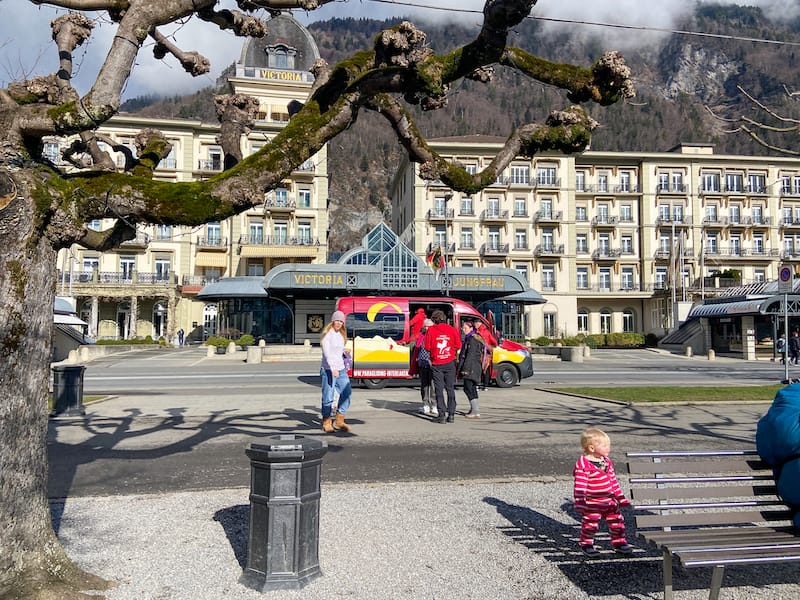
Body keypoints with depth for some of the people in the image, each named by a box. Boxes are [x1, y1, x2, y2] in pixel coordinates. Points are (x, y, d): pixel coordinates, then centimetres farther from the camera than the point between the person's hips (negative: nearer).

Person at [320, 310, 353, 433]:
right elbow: (327, 352, -17)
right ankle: (326, 423, 12)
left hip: (341, 369, 7)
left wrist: (345, 353, 4)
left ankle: (339, 421, 12)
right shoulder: (327, 333, -7)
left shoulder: (341, 335, 16)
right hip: (328, 370, -7)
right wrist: (333, 368, -26)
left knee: (347, 393, 2)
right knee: (328, 397, -2)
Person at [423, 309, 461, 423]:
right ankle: (451, 414, 10)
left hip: (436, 364, -2)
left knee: (439, 389, 4)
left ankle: (442, 415, -1)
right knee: (450, 388, 11)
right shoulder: (452, 329, -1)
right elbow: (458, 345, 2)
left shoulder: (431, 330, -6)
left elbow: (427, 347, -5)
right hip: (450, 363, 2)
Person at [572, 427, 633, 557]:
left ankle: (618, 542, 32)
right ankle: (586, 545, 25)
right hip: (592, 504, -7)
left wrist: (620, 497, 17)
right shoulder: (583, 465, -21)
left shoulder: (607, 462, 5)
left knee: (617, 521, 12)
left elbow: (613, 480, 15)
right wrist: (580, 503, -22)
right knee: (590, 525, 3)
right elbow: (580, 486, -21)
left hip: (609, 501, 7)